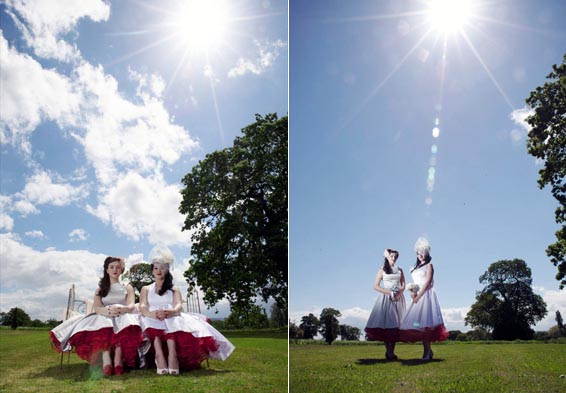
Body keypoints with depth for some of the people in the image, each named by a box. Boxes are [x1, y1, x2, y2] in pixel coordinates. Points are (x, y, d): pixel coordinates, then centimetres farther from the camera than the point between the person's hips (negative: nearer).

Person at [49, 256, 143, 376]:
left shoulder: (128, 287, 18)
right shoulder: (100, 289, 20)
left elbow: (131, 306, 0)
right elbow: (97, 308, 1)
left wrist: (120, 309, -27)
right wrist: (108, 311, -26)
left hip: (123, 317, 0)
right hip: (104, 318, 1)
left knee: (124, 325, -39)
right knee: (103, 325, -38)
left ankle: (118, 359, -52)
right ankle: (106, 359, -55)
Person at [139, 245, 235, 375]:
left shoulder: (174, 289, 20)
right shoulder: (146, 289, 21)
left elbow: (179, 307, 0)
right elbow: (143, 308, 1)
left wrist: (169, 312, -27)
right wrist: (154, 313, -25)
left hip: (171, 318, 0)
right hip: (152, 319, 0)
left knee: (171, 321, -37)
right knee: (154, 324, -37)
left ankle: (172, 355, -58)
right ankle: (159, 356, -56)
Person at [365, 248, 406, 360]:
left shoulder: (399, 270, 14)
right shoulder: (382, 270, 4)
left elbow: (403, 285, 13)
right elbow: (376, 286, -1)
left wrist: (399, 293, -7)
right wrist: (389, 293, -11)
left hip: (398, 298, 3)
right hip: (386, 298, -3)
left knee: (396, 325, -2)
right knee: (386, 323, -11)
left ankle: (392, 352, 2)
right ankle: (388, 352, -8)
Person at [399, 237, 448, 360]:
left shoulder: (429, 265, 3)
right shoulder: (416, 267, 21)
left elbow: (427, 282, -8)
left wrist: (419, 296, -13)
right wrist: (413, 292, -1)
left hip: (426, 295, -6)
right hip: (418, 297, 6)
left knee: (424, 322, -14)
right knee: (418, 322, -1)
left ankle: (427, 352, -13)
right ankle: (427, 351, 3)